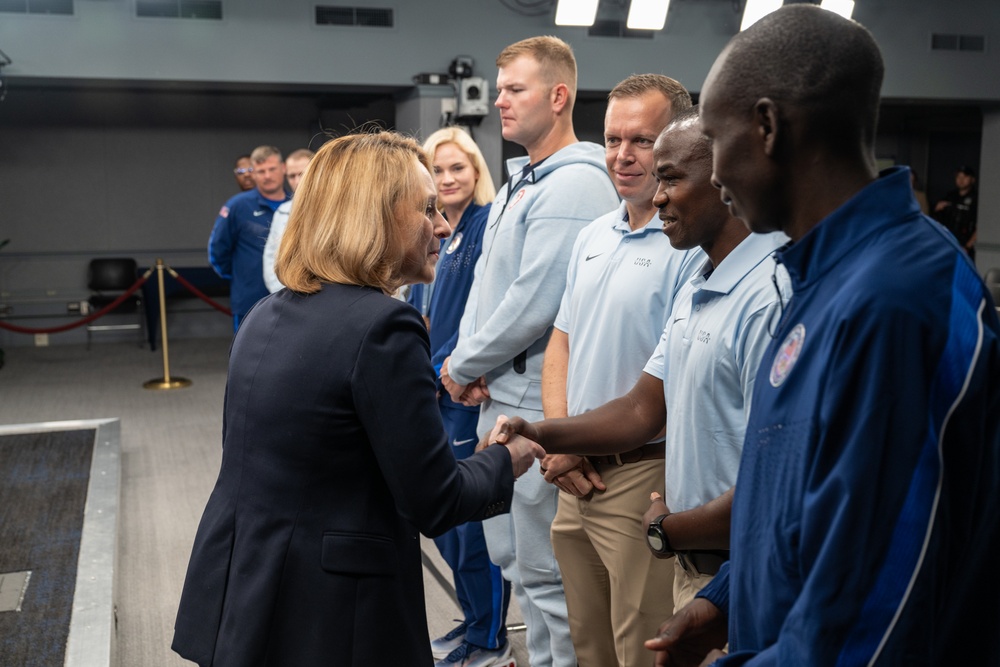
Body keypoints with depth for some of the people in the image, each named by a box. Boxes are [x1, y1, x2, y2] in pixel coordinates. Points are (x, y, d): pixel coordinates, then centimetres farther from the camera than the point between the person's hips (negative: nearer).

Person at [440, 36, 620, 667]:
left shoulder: (575, 186, -17)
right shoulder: (518, 183, 14)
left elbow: (534, 304, -23)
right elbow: (485, 285, 15)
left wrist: (461, 366, -11)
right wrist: (468, 366, 0)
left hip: (538, 405, -10)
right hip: (498, 397, 10)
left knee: (544, 570, 1)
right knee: (513, 555, 21)